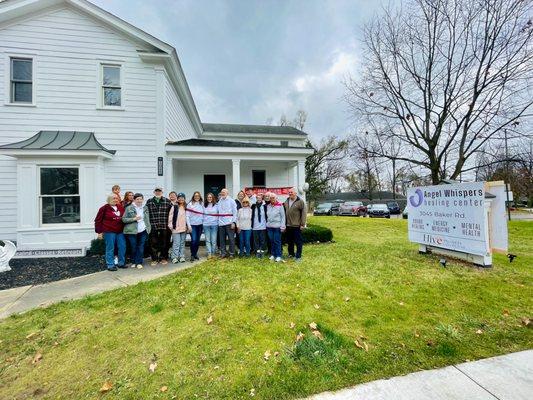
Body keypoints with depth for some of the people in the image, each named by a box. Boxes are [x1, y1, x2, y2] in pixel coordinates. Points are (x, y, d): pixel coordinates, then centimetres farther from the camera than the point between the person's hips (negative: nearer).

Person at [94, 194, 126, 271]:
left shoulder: (120, 207, 9)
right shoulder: (104, 208, -5)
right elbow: (98, 220, -3)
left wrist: (124, 229, 12)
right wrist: (99, 232, -5)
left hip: (120, 231, 5)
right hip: (109, 232, -5)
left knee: (122, 247, 7)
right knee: (110, 249, 2)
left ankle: (121, 263, 21)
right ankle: (110, 265, 13)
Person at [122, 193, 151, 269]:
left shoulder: (145, 208, 10)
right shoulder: (129, 208, -2)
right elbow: (123, 219, -5)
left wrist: (148, 228, 8)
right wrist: (134, 219, -17)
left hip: (143, 231, 3)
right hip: (132, 231, -2)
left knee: (141, 247, 3)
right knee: (133, 247, 6)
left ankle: (139, 262, 13)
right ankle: (134, 261, 24)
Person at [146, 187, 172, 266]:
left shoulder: (167, 201, 3)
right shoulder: (149, 201, 6)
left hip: (164, 226, 0)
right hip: (153, 226, 0)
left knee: (164, 243, 8)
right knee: (153, 243, 5)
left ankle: (163, 258, 21)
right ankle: (154, 259, 17)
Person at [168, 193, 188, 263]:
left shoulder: (186, 208, 8)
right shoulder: (174, 207, -2)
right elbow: (170, 216, -3)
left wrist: (188, 226, 9)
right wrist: (170, 226, -5)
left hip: (184, 228, 4)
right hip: (176, 228, -3)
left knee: (182, 243, 10)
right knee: (176, 243, -5)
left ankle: (182, 257, 17)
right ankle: (175, 257, 3)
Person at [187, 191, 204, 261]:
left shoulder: (202, 204, 6)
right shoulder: (190, 204, -5)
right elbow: (187, 216, -6)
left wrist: (203, 222, 6)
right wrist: (189, 225, -10)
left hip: (200, 225, 4)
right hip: (193, 225, -4)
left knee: (198, 240, 9)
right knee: (193, 240, -9)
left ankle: (195, 254, 23)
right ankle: (192, 255, 6)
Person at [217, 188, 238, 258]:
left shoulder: (231, 201, 0)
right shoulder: (219, 201, 10)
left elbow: (235, 212, -2)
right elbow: (217, 211, 13)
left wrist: (233, 222, -9)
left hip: (229, 223, -3)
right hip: (221, 223, 4)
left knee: (231, 239, 1)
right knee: (222, 239, 8)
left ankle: (231, 253, 11)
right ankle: (223, 253, 18)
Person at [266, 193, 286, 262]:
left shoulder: (280, 205, -4)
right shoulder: (268, 206, 10)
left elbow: (283, 216, -5)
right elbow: (267, 215, 14)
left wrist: (282, 226, -9)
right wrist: (267, 224, 9)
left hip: (277, 226, -4)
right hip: (269, 226, 5)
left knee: (277, 241, -2)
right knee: (272, 241, 10)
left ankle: (278, 256, 7)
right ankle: (273, 254, 21)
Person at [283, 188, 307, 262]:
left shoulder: (300, 201, -8)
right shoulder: (286, 201, 10)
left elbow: (304, 213, -10)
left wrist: (302, 224, -14)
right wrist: (284, 223, 12)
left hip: (297, 226, -6)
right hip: (288, 225, 6)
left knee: (298, 242, 2)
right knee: (289, 241, 17)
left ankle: (298, 256, 12)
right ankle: (291, 254, 32)